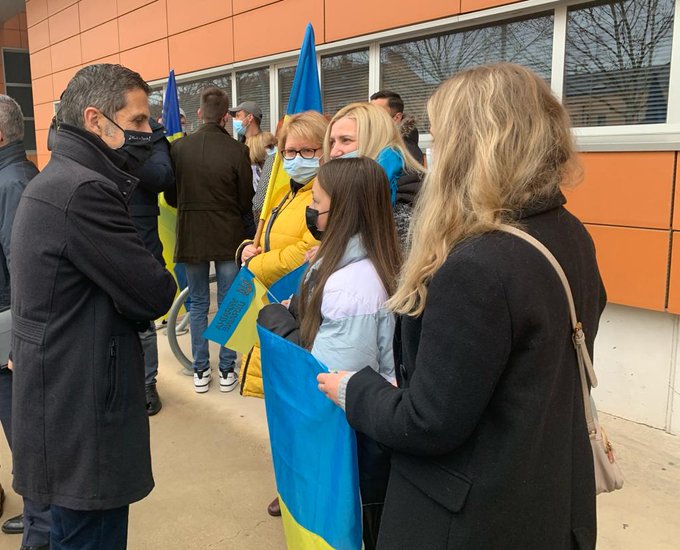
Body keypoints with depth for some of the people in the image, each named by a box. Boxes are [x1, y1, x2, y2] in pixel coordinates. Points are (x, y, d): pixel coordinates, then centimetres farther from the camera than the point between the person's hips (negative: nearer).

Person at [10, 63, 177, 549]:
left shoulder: (61, 179, 11)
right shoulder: (81, 191, -23)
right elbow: (155, 295, -21)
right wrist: (158, 284, -2)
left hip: (64, 401, 10)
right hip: (81, 419, -10)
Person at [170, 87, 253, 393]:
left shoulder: (178, 148, -7)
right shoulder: (237, 151, -13)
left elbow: (171, 194, 4)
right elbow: (246, 200, -5)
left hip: (191, 237, 2)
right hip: (228, 237, -1)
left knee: (198, 305, 13)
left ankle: (200, 371, 19)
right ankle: (227, 371, 17)